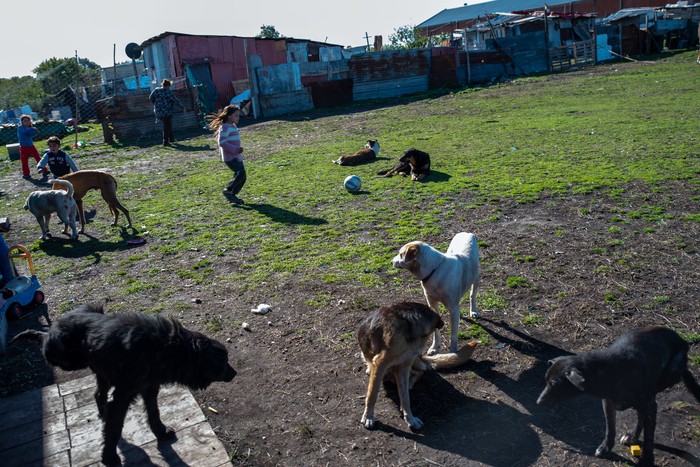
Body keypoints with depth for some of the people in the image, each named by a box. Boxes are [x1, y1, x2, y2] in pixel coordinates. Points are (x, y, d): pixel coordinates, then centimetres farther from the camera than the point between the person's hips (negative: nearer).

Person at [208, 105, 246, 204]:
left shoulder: (233, 126, 18)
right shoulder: (225, 127, -11)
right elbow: (221, 143, -19)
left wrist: (238, 150, 16)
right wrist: (236, 149, -22)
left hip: (237, 157, 9)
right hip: (230, 157, -9)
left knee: (242, 177, 4)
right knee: (241, 173, -21)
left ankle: (233, 194, 17)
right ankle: (228, 190, -5)